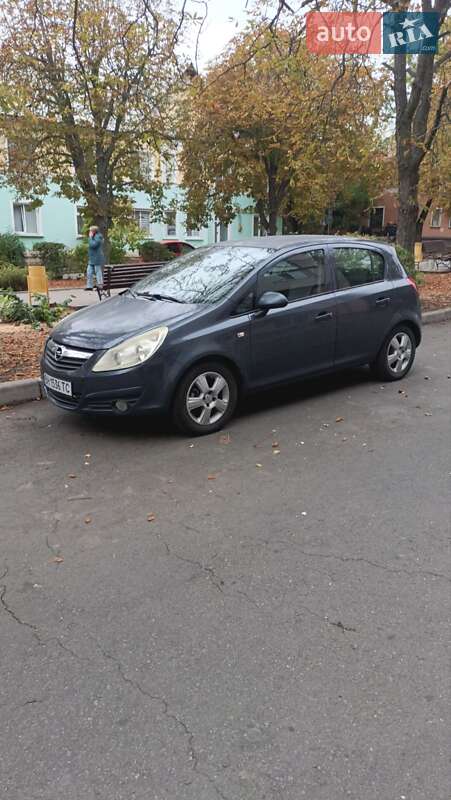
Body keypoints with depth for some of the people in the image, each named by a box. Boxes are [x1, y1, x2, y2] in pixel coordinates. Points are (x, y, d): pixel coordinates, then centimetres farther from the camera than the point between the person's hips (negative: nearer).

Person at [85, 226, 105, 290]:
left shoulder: (98, 237, -12)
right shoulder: (94, 237, 19)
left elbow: (93, 245, -23)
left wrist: (90, 237, -14)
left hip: (97, 259, -10)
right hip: (92, 259, 10)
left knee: (98, 272, -5)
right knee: (89, 272, 7)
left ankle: (100, 286, 0)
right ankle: (89, 286, 10)